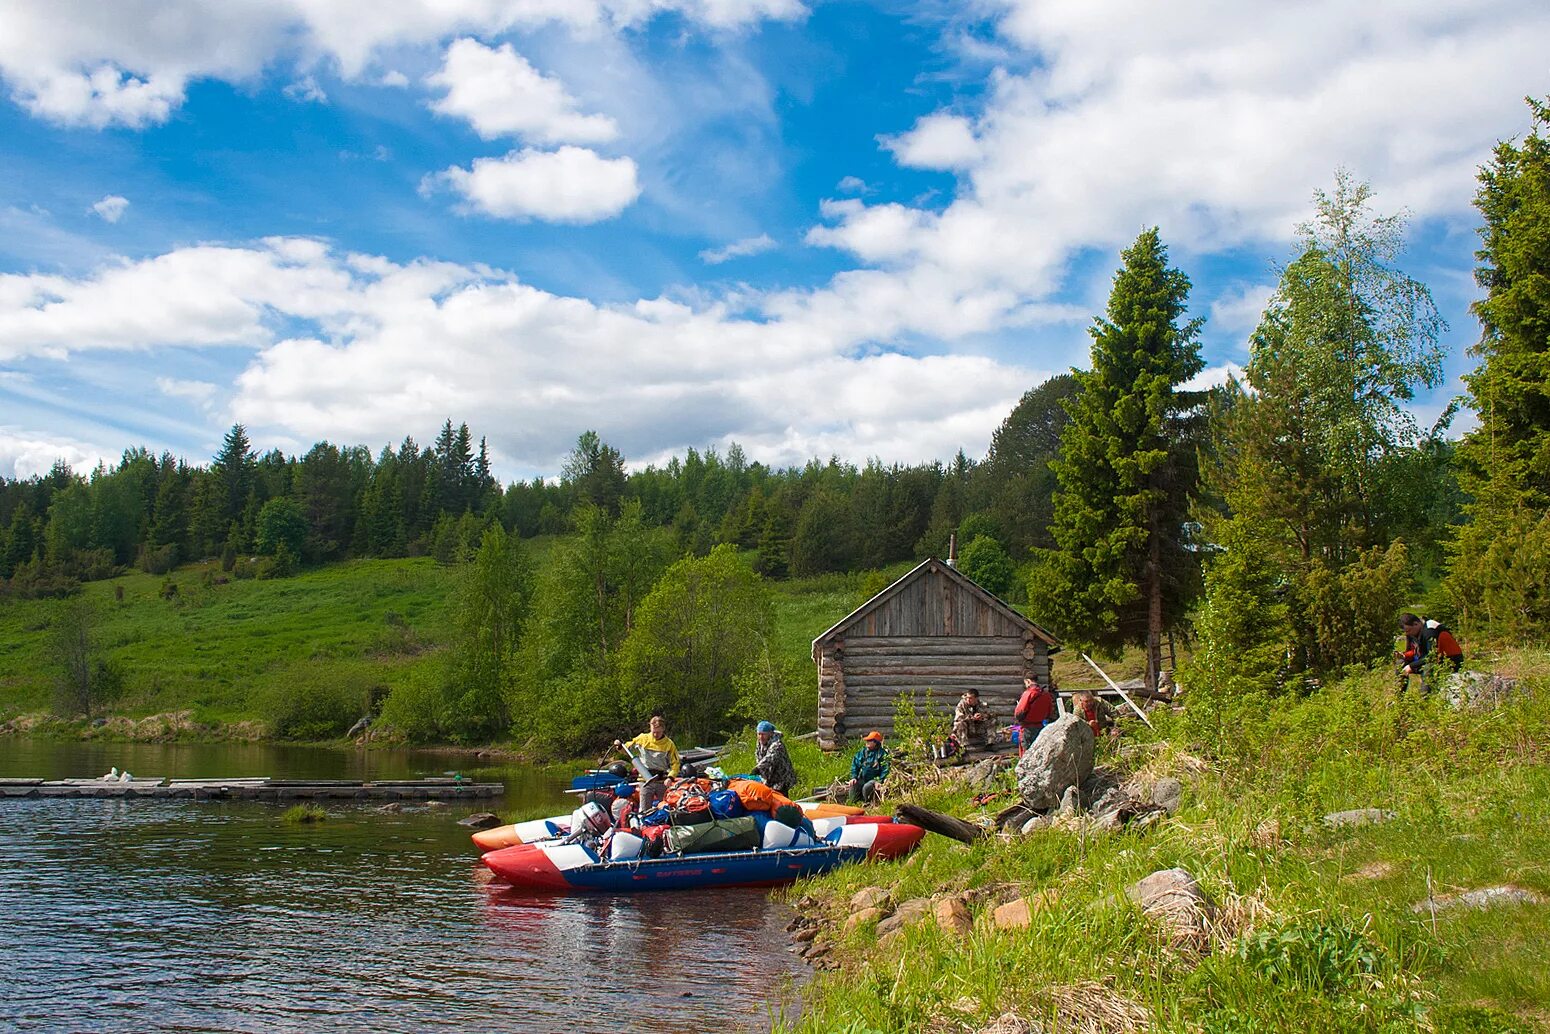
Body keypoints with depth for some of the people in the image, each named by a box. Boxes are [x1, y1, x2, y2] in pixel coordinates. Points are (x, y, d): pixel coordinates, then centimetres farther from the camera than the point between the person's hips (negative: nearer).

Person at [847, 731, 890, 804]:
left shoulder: (882, 753, -7)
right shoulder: (862, 752, 10)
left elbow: (885, 770, -12)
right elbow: (855, 765, 13)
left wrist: (879, 781, -22)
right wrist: (854, 777, 0)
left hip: (874, 779, -5)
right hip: (862, 779, 5)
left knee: (866, 787, -34)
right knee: (853, 786, -24)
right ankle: (854, 803, 2)